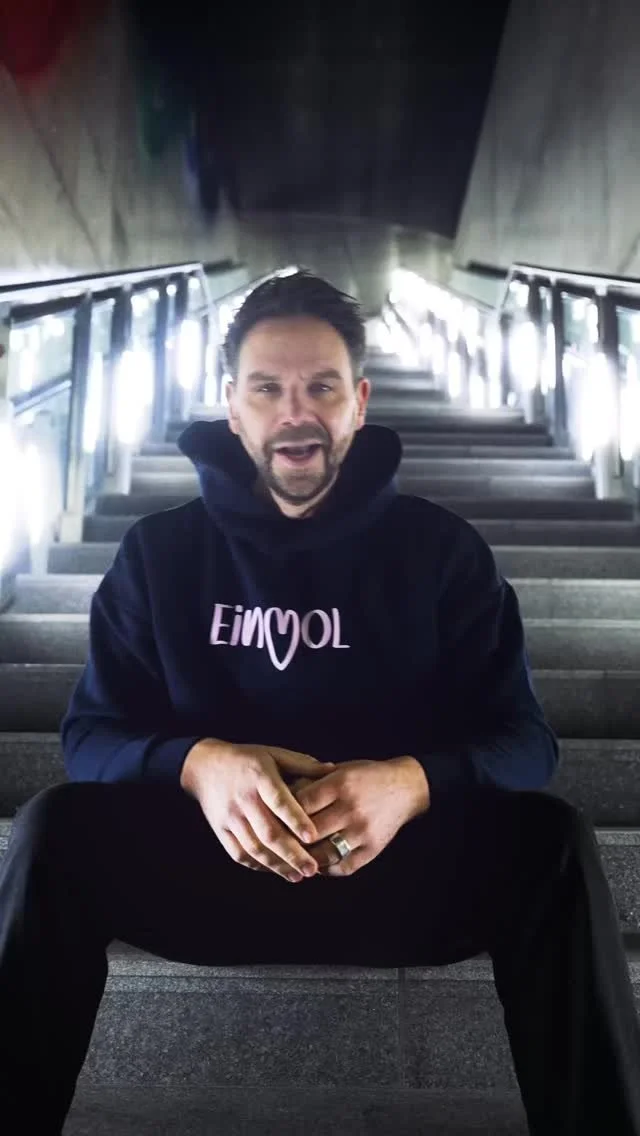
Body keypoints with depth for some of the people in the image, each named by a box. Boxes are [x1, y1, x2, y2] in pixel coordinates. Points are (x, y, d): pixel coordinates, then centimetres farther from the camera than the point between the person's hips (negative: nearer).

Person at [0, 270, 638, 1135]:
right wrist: (196, 764, -26)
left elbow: (522, 739, -4)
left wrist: (413, 782, -28)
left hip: (398, 871, 0)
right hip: (211, 865, 1)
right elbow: (91, 733, -2)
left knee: (553, 844, -28)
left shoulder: (443, 549, 1)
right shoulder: (159, 551, 3)